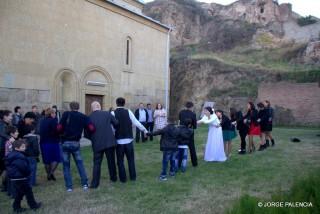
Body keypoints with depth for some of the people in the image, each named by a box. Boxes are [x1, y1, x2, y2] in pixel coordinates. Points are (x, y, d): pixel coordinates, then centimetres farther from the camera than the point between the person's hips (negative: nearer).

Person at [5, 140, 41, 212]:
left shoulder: (12, 155, 10)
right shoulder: (19, 156, -23)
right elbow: (23, 167, -26)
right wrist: (28, 172, -5)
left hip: (14, 178, 10)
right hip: (20, 178, -10)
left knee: (19, 193, 19)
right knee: (28, 191, 4)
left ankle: (16, 207, 23)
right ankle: (33, 205, 16)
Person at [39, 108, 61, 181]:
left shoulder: (42, 121, 10)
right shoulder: (53, 121, -13)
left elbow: (40, 132, 15)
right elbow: (57, 130, -20)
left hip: (43, 143, 7)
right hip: (53, 142, -6)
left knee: (46, 160, 13)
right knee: (56, 158, 6)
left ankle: (48, 174, 20)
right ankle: (52, 172, -8)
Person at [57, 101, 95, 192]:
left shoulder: (66, 114, -4)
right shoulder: (83, 117, 2)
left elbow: (59, 128, -12)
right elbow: (91, 128, -10)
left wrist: (63, 132, 10)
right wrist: (81, 129, 10)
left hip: (65, 143, -1)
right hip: (76, 143, 2)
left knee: (66, 165, 8)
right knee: (80, 163, 13)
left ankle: (69, 186, 10)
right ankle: (85, 184, 10)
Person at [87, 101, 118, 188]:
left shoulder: (89, 117, -4)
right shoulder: (107, 113, -3)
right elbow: (116, 124, -3)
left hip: (97, 144, -1)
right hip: (110, 142, 1)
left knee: (97, 164, 7)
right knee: (111, 161, 17)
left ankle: (95, 183, 7)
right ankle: (113, 177, 33)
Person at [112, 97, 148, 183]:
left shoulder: (113, 113, -5)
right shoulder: (128, 112, -2)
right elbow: (136, 123, -2)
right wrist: (145, 130, 10)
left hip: (119, 141, -1)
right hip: (129, 140, 1)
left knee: (120, 160, 10)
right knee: (131, 159, 15)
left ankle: (123, 178, 12)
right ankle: (133, 177, 20)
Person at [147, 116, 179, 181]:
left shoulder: (165, 129, -11)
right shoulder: (177, 130, 5)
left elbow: (156, 132, -9)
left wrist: (148, 134, -2)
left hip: (167, 148, -5)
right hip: (174, 148, 5)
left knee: (165, 162, -3)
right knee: (173, 160, 17)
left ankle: (163, 175, -3)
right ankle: (172, 172, 29)